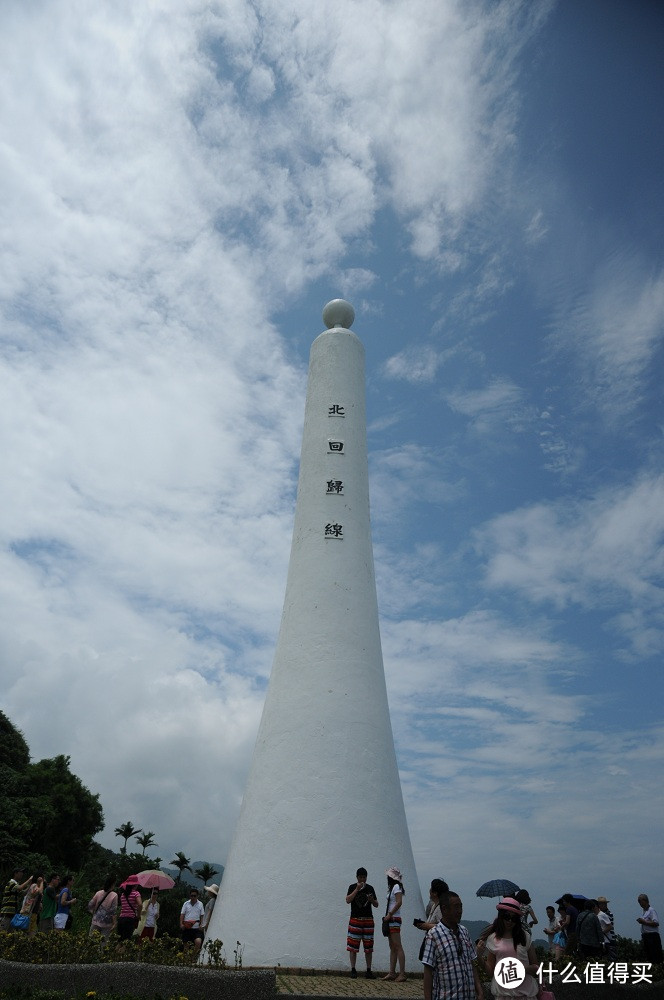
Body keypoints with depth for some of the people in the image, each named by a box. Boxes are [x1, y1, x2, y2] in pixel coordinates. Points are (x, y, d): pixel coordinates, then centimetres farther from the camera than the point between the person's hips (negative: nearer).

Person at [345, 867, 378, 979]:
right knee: (353, 946, -4)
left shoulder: (370, 888, 8)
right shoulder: (352, 887, 3)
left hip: (368, 920, 2)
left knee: (368, 947, 3)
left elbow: (376, 904, 11)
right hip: (355, 919, -2)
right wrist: (357, 889, -16)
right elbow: (348, 900, -11)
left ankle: (368, 971, 13)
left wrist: (372, 900, -11)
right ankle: (353, 970, 6)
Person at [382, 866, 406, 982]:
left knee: (397, 947, -9)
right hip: (390, 920, 10)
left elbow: (399, 902, -20)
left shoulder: (396, 886, -9)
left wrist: (389, 915, -18)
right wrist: (388, 916, 8)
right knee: (392, 947, 10)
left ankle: (402, 973, -7)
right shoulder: (392, 887, 18)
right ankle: (392, 973, 14)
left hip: (394, 919, -10)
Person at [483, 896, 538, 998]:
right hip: (503, 992, 0)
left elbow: (536, 967, 3)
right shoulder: (492, 939, -1)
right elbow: (491, 971, 2)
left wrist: (525, 969, -17)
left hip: (526, 992, 0)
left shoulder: (525, 936, -2)